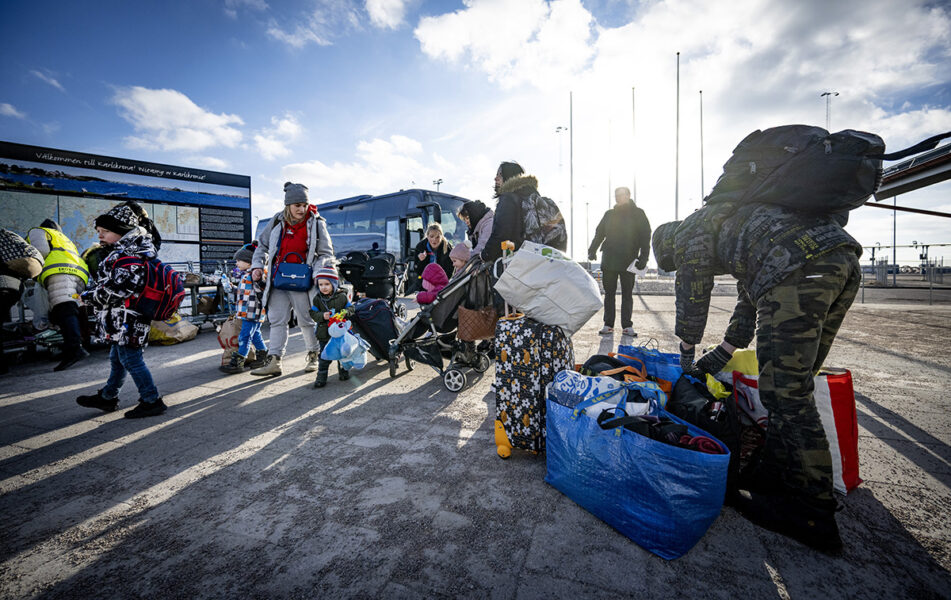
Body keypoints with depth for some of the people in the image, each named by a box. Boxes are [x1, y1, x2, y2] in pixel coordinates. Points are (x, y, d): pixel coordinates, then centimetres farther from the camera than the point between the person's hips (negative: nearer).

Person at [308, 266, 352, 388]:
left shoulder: (342, 296, -7)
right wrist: (322, 316, -21)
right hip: (324, 331, 0)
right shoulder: (317, 298, -3)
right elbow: (313, 313, -2)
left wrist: (345, 312, -21)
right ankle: (321, 376, 13)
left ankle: (343, 370, 32)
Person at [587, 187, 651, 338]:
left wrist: (643, 258, -11)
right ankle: (608, 324, 13)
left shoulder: (638, 214, 3)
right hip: (609, 261, 3)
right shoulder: (609, 214, 12)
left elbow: (645, 237, -1)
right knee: (609, 293, 6)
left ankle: (627, 326, 11)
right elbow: (599, 233, 13)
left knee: (627, 294, 4)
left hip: (628, 262, -3)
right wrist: (592, 250, 0)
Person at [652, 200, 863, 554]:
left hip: (798, 269, -10)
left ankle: (813, 514, 5)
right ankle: (777, 472, 28)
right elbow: (749, 303, 38)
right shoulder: (738, 225, 37)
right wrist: (720, 356, 41)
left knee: (786, 394, -4)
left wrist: (686, 355, 25)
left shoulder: (690, 232, 13)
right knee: (793, 383, 16)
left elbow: (692, 301, 12)